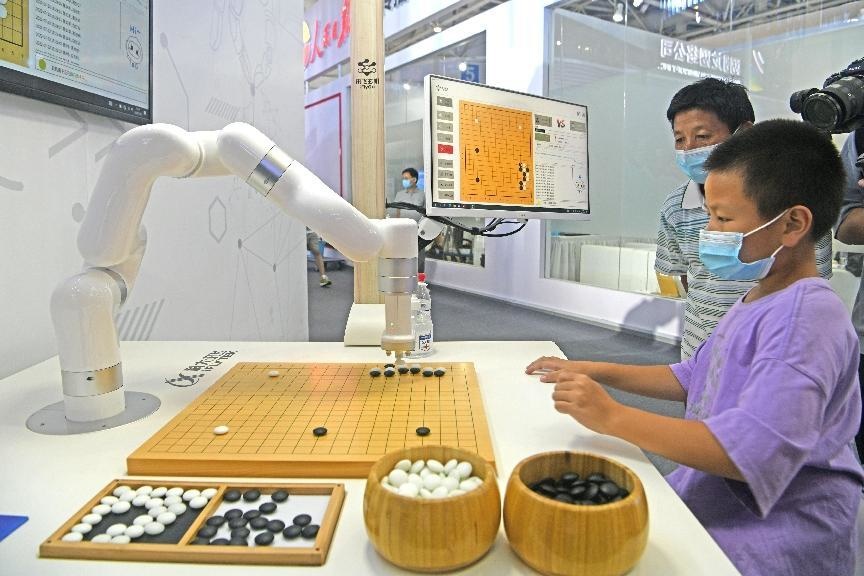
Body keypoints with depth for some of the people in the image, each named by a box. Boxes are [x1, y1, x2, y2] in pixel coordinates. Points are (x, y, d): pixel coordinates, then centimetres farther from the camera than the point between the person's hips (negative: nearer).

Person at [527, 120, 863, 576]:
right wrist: (600, 373, 8)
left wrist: (613, 417, -28)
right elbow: (693, 378, 19)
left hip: (772, 535, -8)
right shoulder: (757, 301, 9)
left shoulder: (806, 317, -23)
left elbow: (754, 449, -31)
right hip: (709, 502, 8)